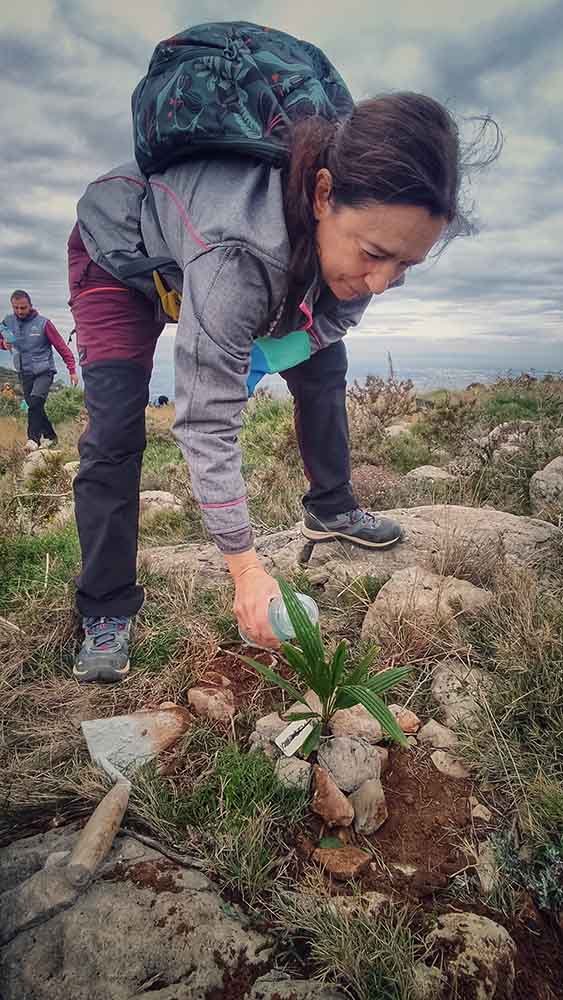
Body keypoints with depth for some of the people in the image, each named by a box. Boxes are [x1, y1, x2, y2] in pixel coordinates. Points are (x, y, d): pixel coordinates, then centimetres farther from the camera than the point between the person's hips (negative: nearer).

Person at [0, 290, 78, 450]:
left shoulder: (43, 323, -8)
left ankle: (33, 439, -20)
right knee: (35, 408, 7)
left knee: (35, 403, -23)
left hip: (44, 372, -5)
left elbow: (61, 347, -6)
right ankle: (50, 436, 21)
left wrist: (72, 370, -10)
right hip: (24, 374, 5)